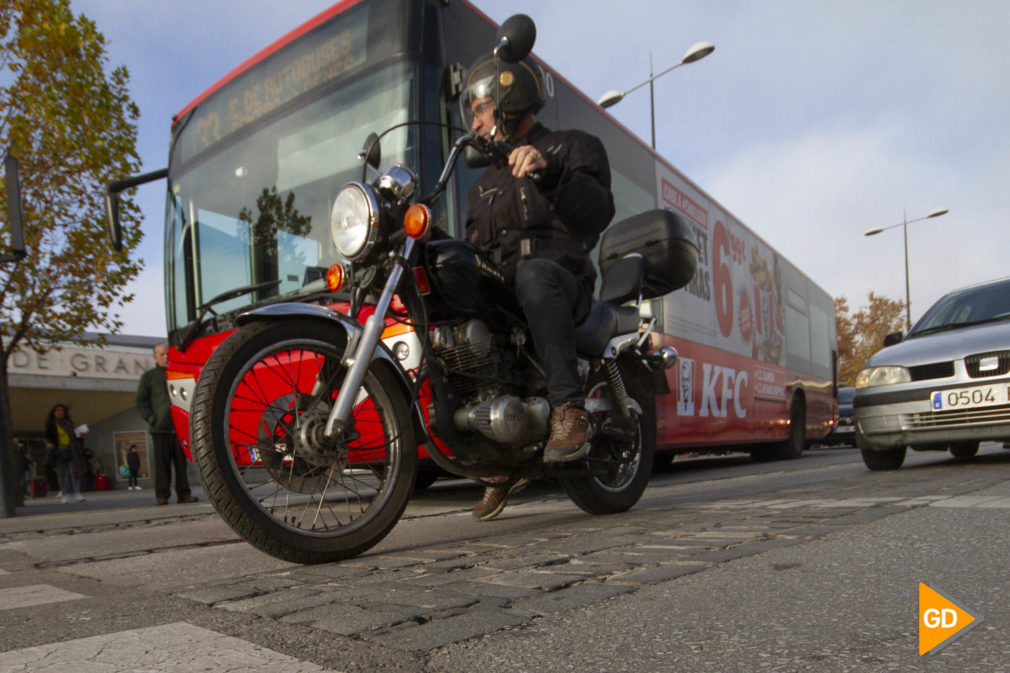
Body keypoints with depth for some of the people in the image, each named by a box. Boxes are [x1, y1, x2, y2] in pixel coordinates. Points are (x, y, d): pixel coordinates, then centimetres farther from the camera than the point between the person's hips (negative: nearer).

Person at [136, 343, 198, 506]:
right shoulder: (148, 376, 9)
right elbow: (141, 401, 6)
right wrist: (151, 418, -6)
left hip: (179, 427, 3)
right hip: (160, 428, -2)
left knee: (182, 462, 3)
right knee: (162, 463, -3)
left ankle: (183, 493, 7)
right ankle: (162, 495, 1)